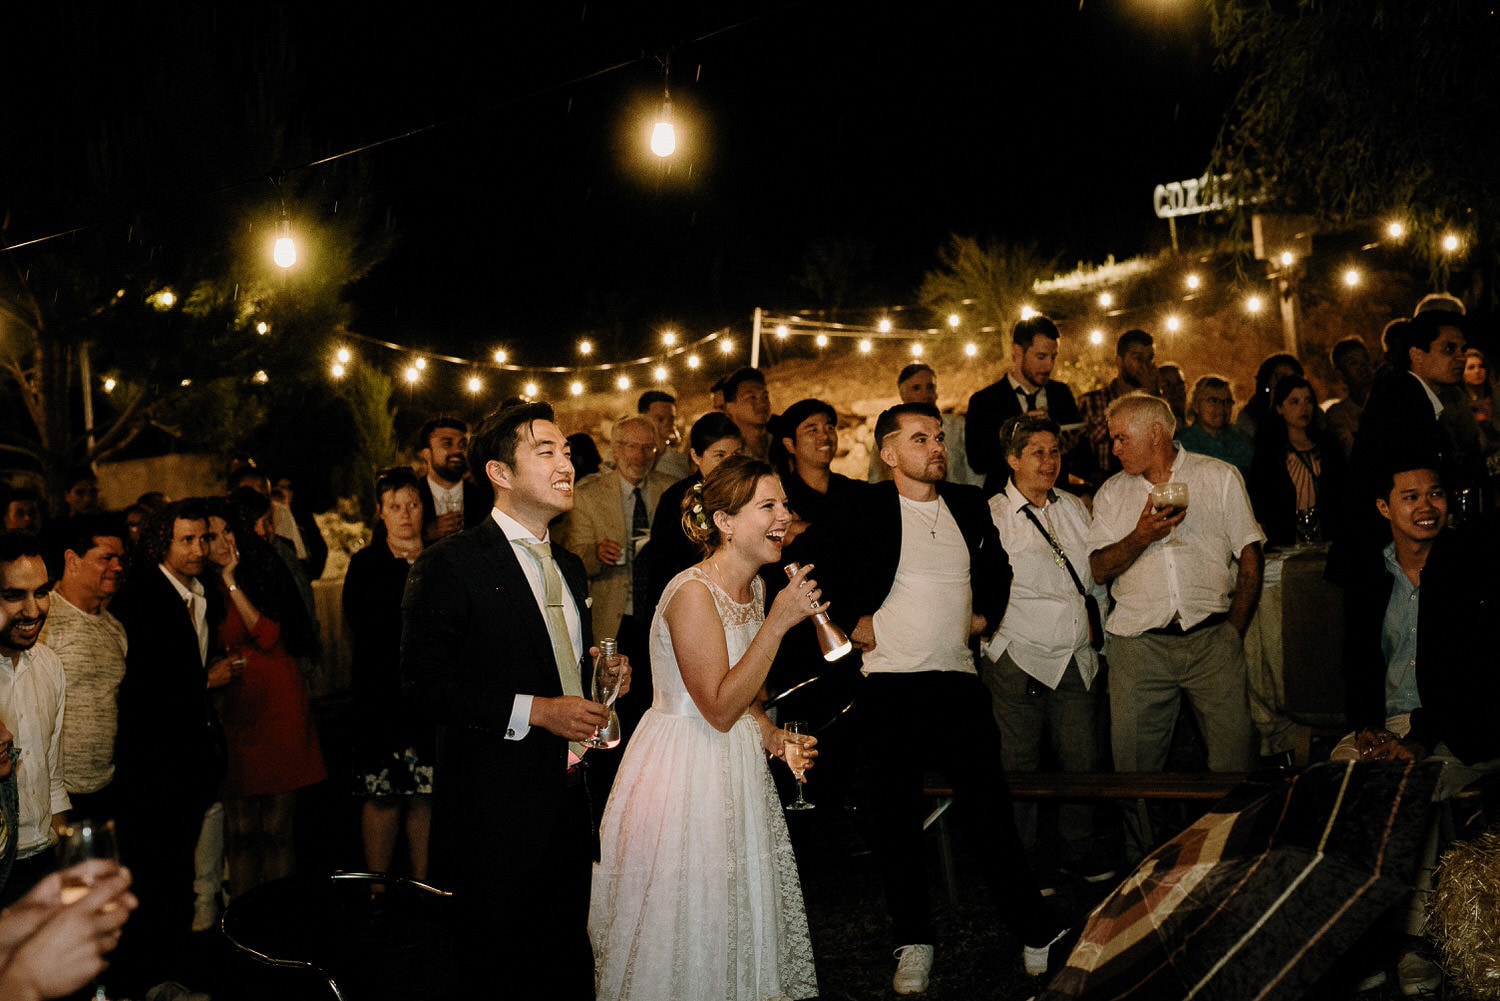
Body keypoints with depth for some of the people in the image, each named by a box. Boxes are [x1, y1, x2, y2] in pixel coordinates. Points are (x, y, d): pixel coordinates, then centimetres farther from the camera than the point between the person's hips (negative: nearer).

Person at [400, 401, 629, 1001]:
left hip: (570, 802, 7)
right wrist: (535, 711, -21)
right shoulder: (449, 566, -10)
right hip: (498, 811, -7)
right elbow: (425, 687, -17)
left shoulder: (569, 567, 15)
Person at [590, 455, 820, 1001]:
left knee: (739, 917, 18)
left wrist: (774, 736, 0)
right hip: (685, 770, -9)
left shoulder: (753, 586, 5)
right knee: (687, 930, 4)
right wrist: (778, 622, -27)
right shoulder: (693, 592, -22)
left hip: (734, 770, 9)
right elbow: (718, 708, -26)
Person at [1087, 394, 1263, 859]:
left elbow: (1250, 558, 7)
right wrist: (1141, 536, -12)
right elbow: (1099, 569, 5)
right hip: (1139, 643, 2)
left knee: (1234, 755, -5)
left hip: (1211, 639, -1)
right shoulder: (1113, 493, 13)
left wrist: (1232, 631, 2)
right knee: (1134, 761, 0)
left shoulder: (1220, 477, 7)